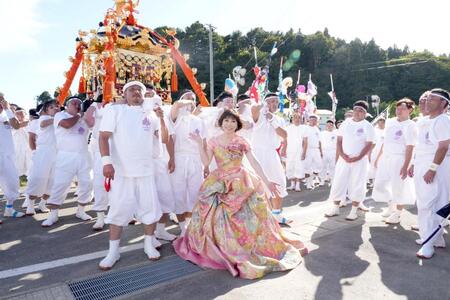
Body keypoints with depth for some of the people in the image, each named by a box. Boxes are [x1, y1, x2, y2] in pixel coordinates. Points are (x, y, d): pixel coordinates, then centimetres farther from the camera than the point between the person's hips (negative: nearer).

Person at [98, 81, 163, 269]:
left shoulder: (150, 114, 11)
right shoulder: (114, 110, 2)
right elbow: (104, 137, -6)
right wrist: (107, 162, -18)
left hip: (145, 170, 3)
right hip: (121, 170, -3)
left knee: (150, 207, 7)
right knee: (119, 209, 2)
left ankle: (149, 244, 24)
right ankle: (113, 251, 15)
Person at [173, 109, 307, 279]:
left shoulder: (242, 142, 1)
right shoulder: (213, 142, 2)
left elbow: (254, 162, -3)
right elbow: (206, 162, -7)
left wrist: (266, 181, -9)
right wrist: (200, 144, -14)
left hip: (241, 182, 0)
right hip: (220, 183, 0)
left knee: (250, 215, -5)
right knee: (218, 216, -6)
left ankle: (251, 247, 15)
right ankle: (223, 248, 15)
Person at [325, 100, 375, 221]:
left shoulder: (368, 126, -2)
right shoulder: (345, 123, 8)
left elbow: (369, 145, -7)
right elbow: (339, 140, 6)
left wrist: (358, 158, -17)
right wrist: (342, 155, -8)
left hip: (360, 160, -3)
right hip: (344, 159, 3)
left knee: (357, 185, 0)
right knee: (338, 183, 4)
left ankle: (354, 211, 11)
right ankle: (335, 208, 15)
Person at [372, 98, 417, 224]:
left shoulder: (410, 126, -9)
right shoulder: (390, 122, 10)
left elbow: (410, 147, -13)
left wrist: (406, 165, -18)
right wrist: (378, 157, 15)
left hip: (399, 159, -7)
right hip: (386, 157, 7)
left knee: (399, 186, 2)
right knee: (380, 184, 9)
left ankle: (397, 213, 18)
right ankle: (391, 206, 31)